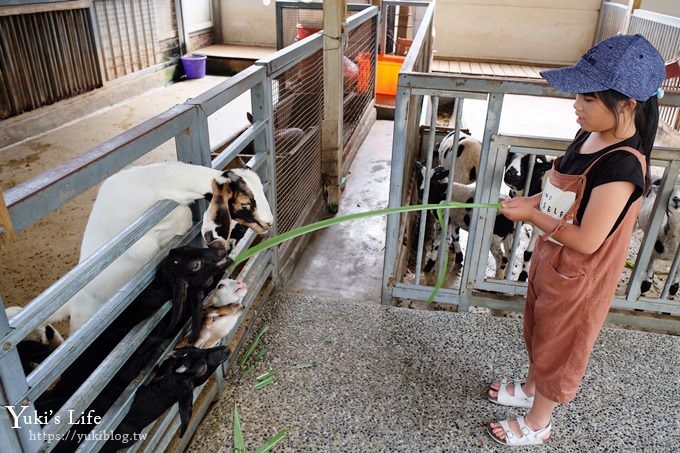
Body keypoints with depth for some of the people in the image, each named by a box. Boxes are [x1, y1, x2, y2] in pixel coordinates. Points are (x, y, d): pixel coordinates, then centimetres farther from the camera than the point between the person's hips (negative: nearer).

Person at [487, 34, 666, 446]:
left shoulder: (622, 165, -30)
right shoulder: (590, 137, -4)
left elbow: (586, 241, -30)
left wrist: (532, 216, -22)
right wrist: (533, 201, -6)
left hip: (579, 278, -8)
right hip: (552, 262, 8)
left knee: (558, 348, 13)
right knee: (540, 334, 27)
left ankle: (537, 424, 37)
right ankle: (532, 388, 53)